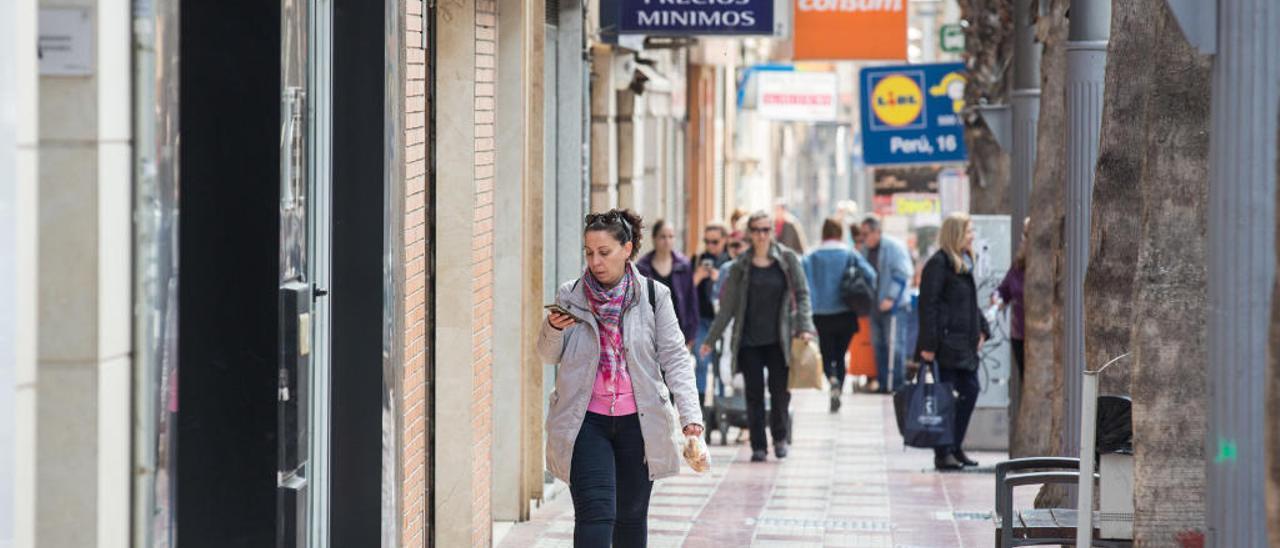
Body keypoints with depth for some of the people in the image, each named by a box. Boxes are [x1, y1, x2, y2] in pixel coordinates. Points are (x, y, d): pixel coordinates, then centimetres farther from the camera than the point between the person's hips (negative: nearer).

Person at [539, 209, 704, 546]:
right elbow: (550, 357, 6)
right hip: (586, 420, -1)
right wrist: (553, 329, -16)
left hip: (637, 422, 1)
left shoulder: (653, 296, -1)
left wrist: (690, 413, -11)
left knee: (631, 516, 13)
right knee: (595, 513, -13)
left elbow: (675, 357, -1)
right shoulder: (570, 296, 1)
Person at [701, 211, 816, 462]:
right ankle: (758, 446, 9)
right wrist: (711, 340, 7)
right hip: (749, 340, 1)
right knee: (754, 394, 1)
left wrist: (804, 327, -11)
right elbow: (727, 306, 8)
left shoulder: (787, 259, 3)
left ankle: (780, 437, 19)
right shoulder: (741, 267, 5)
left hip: (778, 338, -1)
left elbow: (802, 294, 2)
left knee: (780, 390, -3)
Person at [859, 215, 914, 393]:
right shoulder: (866, 250, 12)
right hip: (875, 305, 8)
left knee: (894, 344, -7)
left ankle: (896, 383, -4)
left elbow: (902, 273, -14)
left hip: (893, 305, -8)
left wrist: (891, 298, -19)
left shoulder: (894, 247, -9)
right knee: (878, 345, 9)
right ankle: (882, 382, 15)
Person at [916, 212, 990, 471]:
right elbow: (928, 304, -16)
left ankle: (955, 447, 18)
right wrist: (928, 344, -20)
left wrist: (982, 329, 14)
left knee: (970, 390, 9)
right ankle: (943, 453, 0)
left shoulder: (965, 262, 16)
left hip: (965, 343, 9)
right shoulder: (938, 264, -12)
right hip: (946, 341, -9)